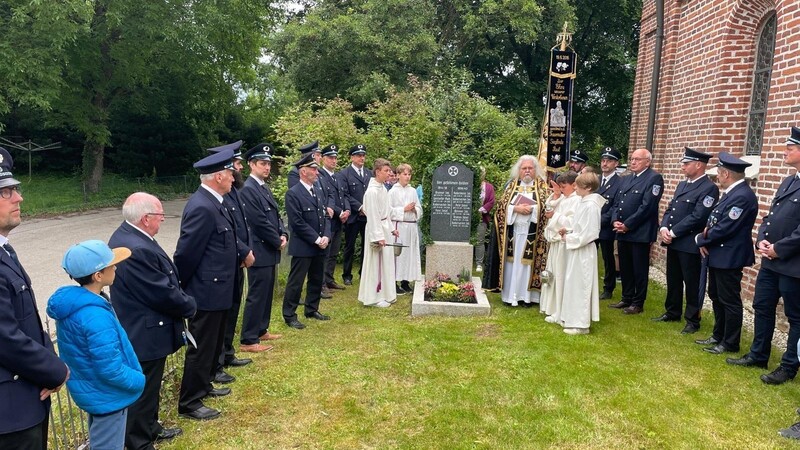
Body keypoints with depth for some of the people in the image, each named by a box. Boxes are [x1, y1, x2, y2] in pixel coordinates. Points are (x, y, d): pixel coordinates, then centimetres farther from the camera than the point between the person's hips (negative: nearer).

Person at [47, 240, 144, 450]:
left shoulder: (73, 302, -3)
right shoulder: (96, 317, -32)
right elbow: (111, 370, -29)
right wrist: (140, 380, -12)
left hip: (93, 392, 9)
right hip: (106, 396, -9)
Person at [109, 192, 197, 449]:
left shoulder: (126, 235, 4)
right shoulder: (137, 250, -30)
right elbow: (164, 294, -25)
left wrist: (182, 301, 4)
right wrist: (190, 306, -8)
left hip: (140, 328, 11)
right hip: (145, 335, -11)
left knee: (149, 386, 25)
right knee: (143, 390, 6)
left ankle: (150, 429, 42)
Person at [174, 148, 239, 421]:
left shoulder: (213, 202, 6)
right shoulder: (202, 207, -25)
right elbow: (186, 253, -22)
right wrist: (182, 287, -10)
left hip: (216, 289, 10)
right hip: (206, 291, -10)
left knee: (213, 344, 23)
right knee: (201, 348, 4)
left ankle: (203, 386, 41)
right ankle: (189, 403, 18)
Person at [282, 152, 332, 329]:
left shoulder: (318, 192, 12)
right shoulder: (293, 193, -12)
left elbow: (325, 217, 12)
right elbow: (297, 223, -18)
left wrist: (326, 237, -4)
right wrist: (317, 239, -16)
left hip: (320, 246, 8)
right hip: (303, 246, -7)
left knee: (316, 280, 16)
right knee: (296, 282, 1)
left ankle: (312, 310, 30)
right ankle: (289, 315, 11)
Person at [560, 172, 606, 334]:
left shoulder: (591, 205, -19)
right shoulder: (582, 202, 9)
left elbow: (588, 234, -22)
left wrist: (569, 239, -14)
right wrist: (568, 232, 3)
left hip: (583, 251, -9)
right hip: (576, 249, 9)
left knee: (579, 286, -1)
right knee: (573, 285, 16)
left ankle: (580, 324, 9)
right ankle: (572, 319, 27)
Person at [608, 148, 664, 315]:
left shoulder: (654, 178, -8)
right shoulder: (627, 179, 18)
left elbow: (647, 206, -17)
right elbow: (616, 203, 15)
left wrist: (627, 225, -16)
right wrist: (615, 221, -4)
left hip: (640, 233, -8)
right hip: (622, 232, 8)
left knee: (639, 269, 2)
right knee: (625, 268, 14)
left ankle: (638, 303, 12)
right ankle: (626, 299, 26)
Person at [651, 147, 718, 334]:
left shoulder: (709, 188, -13)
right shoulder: (682, 184, 15)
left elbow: (697, 217, -20)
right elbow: (670, 209, 14)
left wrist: (673, 232, -17)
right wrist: (664, 228, -4)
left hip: (690, 245, -8)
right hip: (673, 242, 8)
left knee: (692, 283, 3)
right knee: (673, 280, 17)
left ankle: (692, 320, 13)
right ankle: (672, 312, 31)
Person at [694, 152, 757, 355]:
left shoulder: (743, 196, -22)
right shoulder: (731, 192, 12)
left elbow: (724, 228, -24)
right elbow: (714, 221, 15)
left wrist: (700, 239, -9)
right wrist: (705, 237, -3)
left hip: (729, 258, -10)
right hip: (718, 255, 10)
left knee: (729, 300, 1)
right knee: (716, 297, 18)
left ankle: (730, 343, 12)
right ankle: (719, 335, 31)